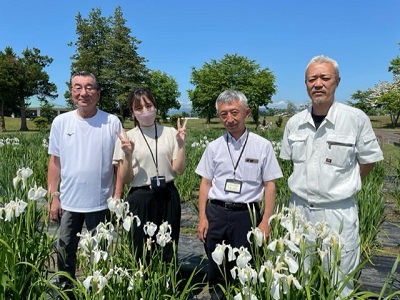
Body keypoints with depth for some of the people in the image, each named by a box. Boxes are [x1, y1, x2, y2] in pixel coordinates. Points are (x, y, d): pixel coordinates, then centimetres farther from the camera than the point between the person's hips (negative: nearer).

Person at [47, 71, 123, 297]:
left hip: (101, 203, -2)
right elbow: (55, 162, 3)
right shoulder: (60, 122, -1)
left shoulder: (112, 122, -7)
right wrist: (53, 197, 1)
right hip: (68, 202, 2)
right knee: (65, 253, 17)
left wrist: (117, 197, -7)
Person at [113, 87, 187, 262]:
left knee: (169, 251, 11)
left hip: (168, 197, 2)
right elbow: (126, 180, -4)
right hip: (140, 199, -1)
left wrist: (181, 145, -11)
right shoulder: (127, 137, -2)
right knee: (141, 253, 9)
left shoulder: (170, 133, 1)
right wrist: (128, 155, -19)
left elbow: (178, 170, 0)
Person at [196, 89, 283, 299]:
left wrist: (265, 221, -6)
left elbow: (270, 185, -2)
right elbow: (205, 183, 6)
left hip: (247, 214, -2)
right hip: (216, 213, 2)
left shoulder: (263, 146, -4)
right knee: (215, 268, 14)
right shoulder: (213, 147, 2)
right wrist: (202, 217, 2)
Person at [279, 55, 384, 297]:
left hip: (338, 212, -3)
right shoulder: (294, 123, 0)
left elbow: (369, 161, 0)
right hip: (299, 209, 4)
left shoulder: (356, 118, -12)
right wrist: (305, 187, 10)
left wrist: (343, 186, 5)